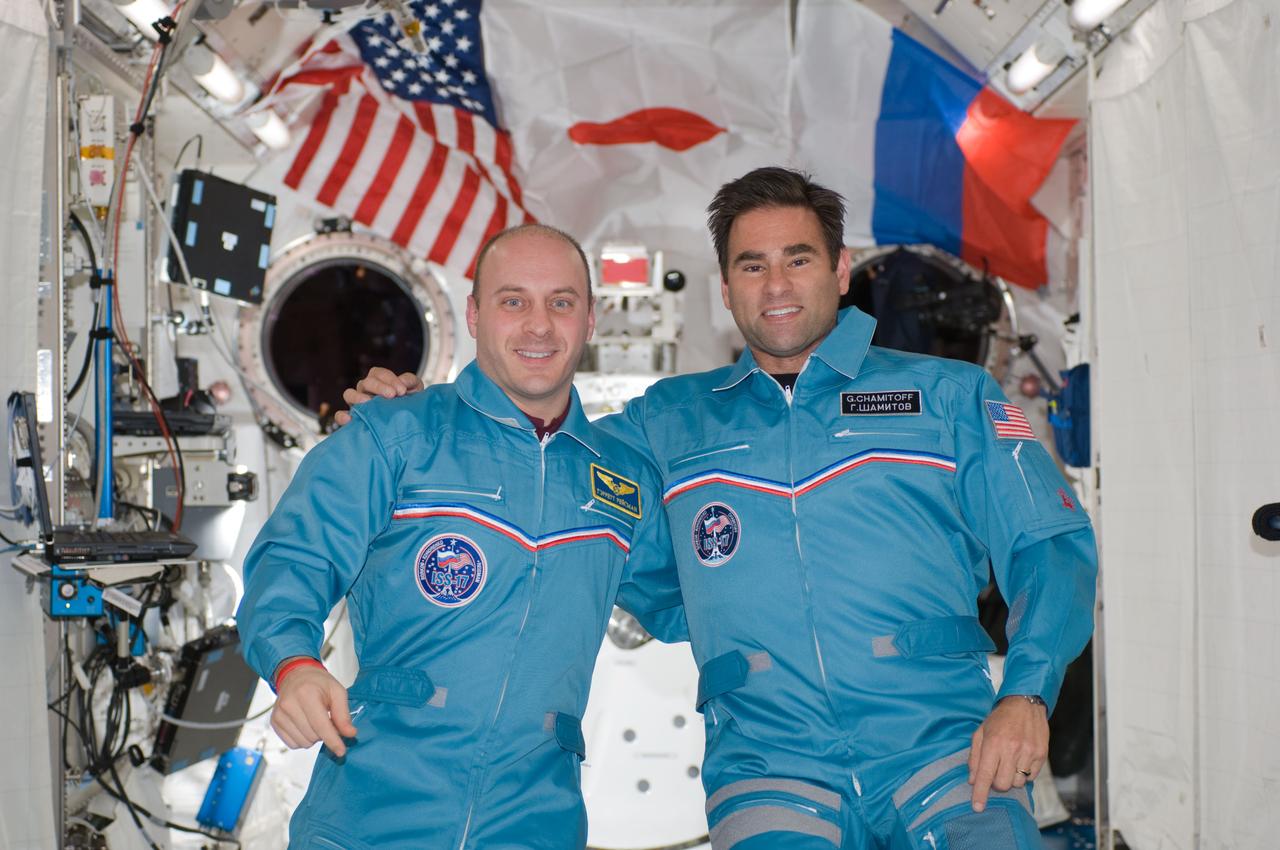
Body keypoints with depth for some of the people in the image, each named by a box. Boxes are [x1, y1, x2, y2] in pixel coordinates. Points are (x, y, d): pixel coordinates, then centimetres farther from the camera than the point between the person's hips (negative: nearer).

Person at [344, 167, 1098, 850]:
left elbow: (1050, 546, 7)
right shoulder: (669, 422, 17)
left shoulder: (949, 396, 12)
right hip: (769, 766, 1)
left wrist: (1027, 692, -9)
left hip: (941, 744, -1)